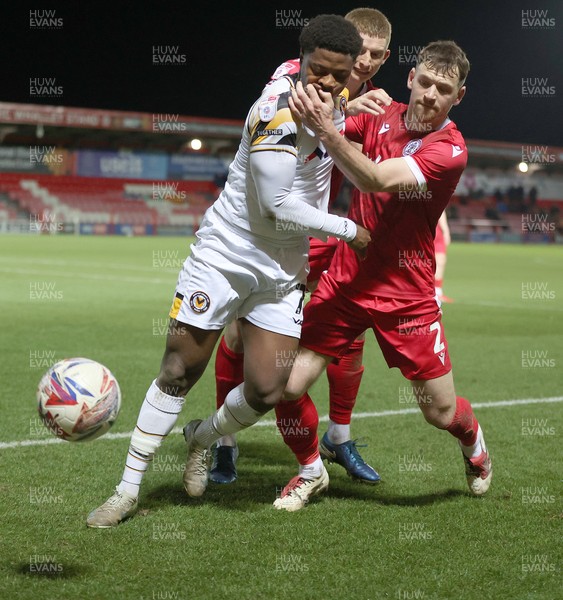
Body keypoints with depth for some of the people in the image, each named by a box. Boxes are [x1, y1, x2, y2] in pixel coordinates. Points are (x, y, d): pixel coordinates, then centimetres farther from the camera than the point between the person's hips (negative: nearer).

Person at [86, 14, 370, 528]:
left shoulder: (338, 99, 1)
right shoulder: (279, 111, -23)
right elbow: (277, 207, -22)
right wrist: (346, 230, -11)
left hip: (283, 273, 6)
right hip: (226, 254, -6)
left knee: (267, 391, -4)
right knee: (179, 373, -2)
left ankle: (205, 438, 28)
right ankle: (128, 489, 10)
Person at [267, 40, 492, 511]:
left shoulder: (450, 150, -15)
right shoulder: (382, 116, 1)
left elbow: (376, 180, -29)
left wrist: (324, 128, -42)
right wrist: (313, 106, -22)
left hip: (405, 292, -3)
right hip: (345, 278, 3)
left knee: (442, 411, 4)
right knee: (288, 387, -7)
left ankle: (475, 445, 43)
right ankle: (311, 472, 22)